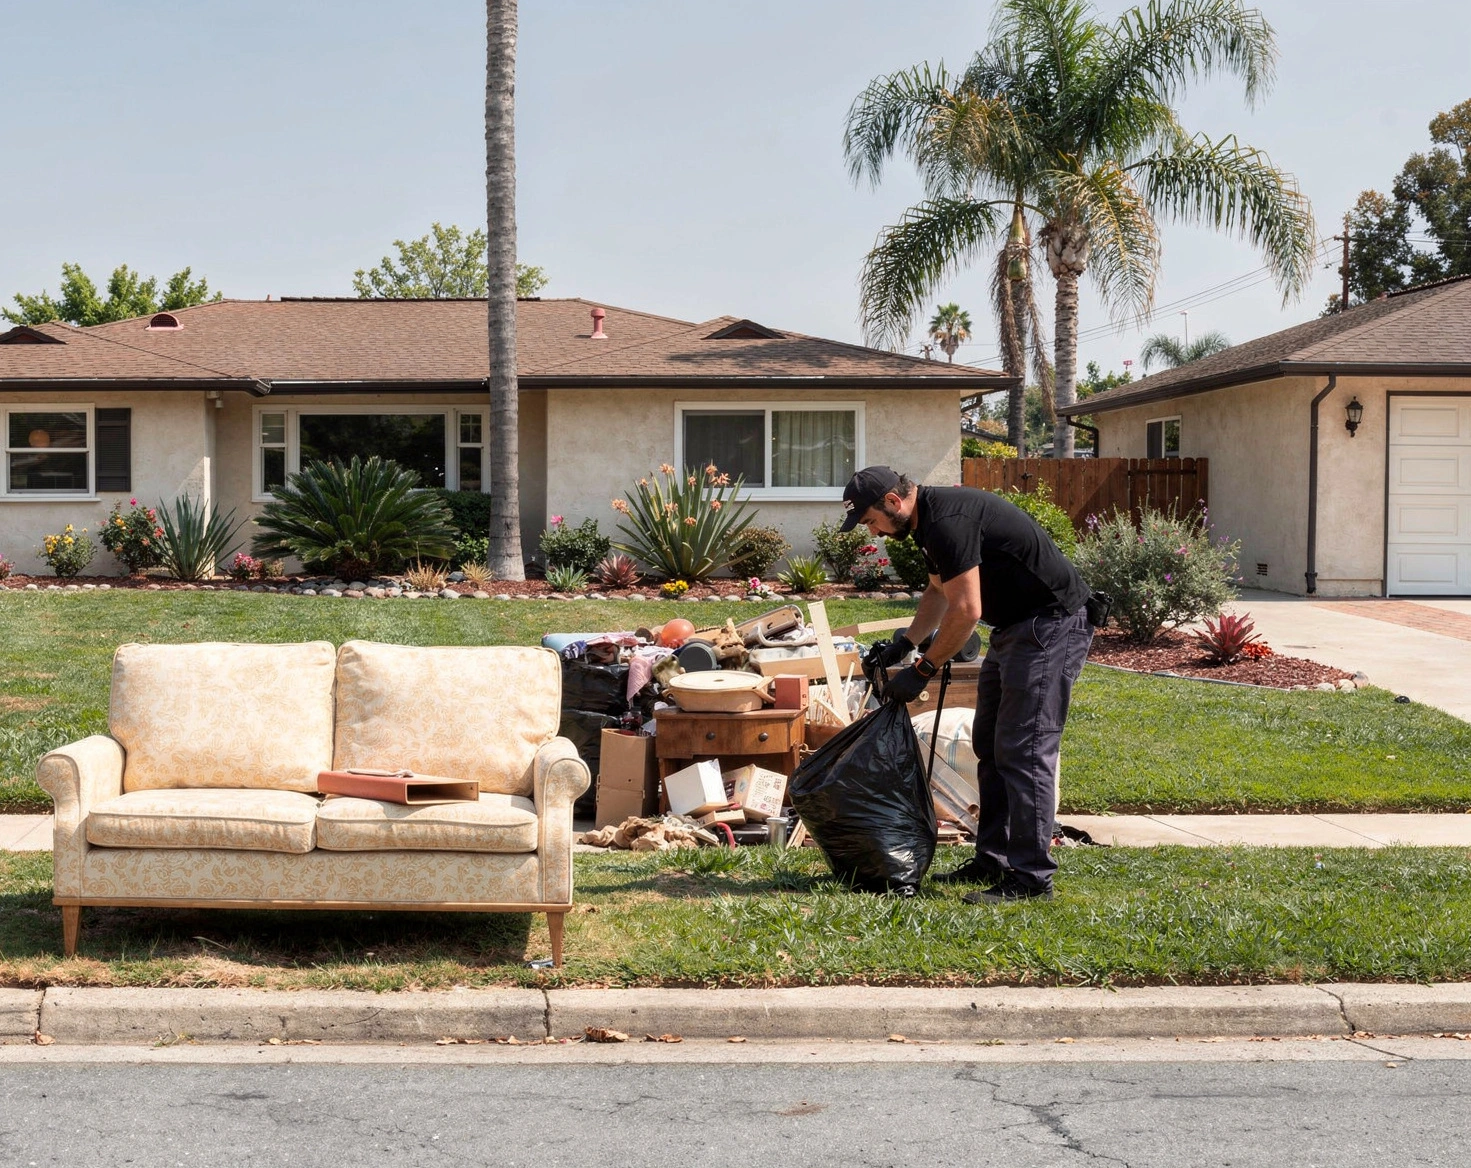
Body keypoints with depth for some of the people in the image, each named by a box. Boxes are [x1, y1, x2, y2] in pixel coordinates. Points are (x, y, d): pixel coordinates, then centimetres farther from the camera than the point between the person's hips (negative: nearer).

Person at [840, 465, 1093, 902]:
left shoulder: (948, 520, -22)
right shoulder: (930, 520, 11)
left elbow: (966, 610, -24)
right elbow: (939, 592, 26)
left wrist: (922, 670, -16)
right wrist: (903, 644, 13)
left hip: (1051, 627, -11)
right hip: (1015, 628, 11)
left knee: (1024, 752, -12)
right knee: (990, 747, 14)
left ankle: (1031, 877, -9)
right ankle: (993, 860, 20)